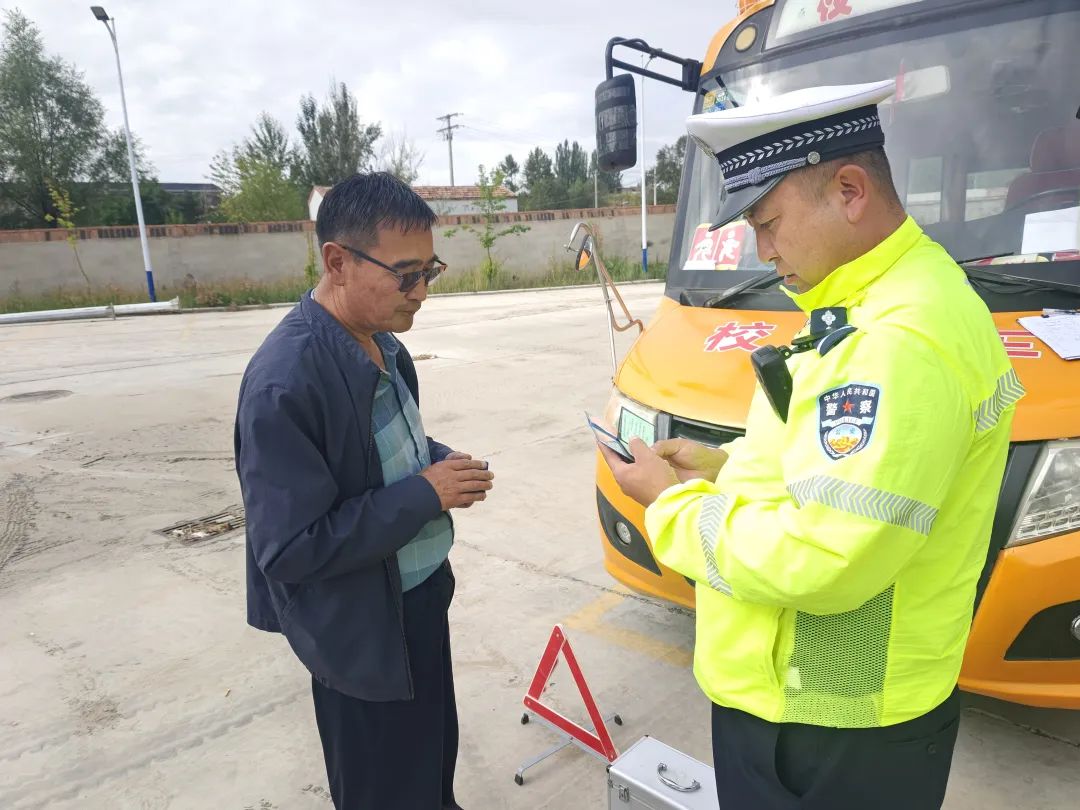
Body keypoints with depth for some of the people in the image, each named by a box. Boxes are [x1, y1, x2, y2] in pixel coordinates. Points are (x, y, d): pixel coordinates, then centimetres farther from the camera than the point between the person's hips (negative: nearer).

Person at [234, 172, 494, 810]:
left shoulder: (380, 343, -2)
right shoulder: (284, 382, -29)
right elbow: (289, 549, -27)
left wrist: (442, 464, -7)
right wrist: (424, 494, -26)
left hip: (422, 591, 8)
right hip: (362, 628, -7)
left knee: (436, 748, 28)